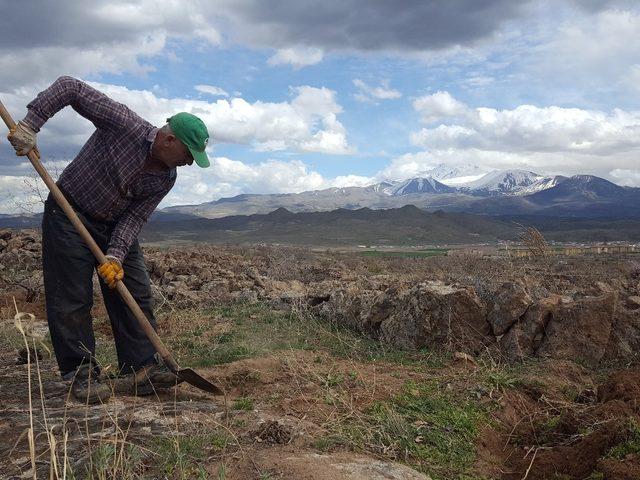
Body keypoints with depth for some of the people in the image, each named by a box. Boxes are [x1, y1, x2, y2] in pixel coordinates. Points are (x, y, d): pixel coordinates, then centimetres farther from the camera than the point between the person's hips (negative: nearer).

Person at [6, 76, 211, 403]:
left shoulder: (165, 179, -8)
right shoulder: (125, 125, -24)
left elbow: (134, 218, -9)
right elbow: (70, 87, -22)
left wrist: (116, 256, -24)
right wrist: (29, 124, -28)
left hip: (115, 225, 6)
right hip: (69, 214, -5)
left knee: (136, 295, 0)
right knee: (72, 299, -6)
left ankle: (142, 368, 5)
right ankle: (81, 374, 3)